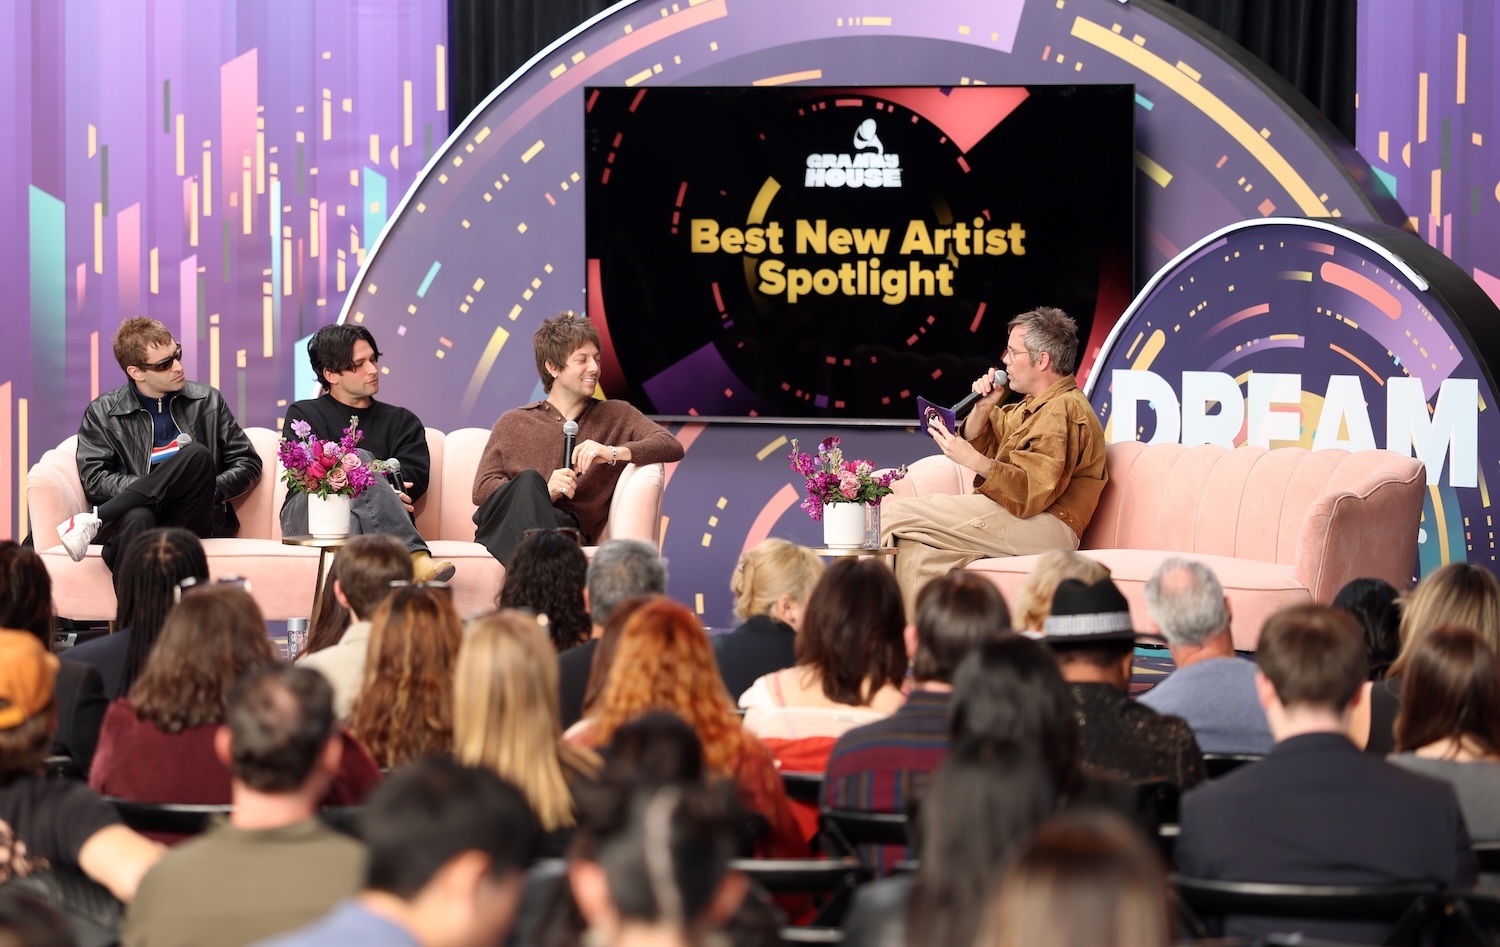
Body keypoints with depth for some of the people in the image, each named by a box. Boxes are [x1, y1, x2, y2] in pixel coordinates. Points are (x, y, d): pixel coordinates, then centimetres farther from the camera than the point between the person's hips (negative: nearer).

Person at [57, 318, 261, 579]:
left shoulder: (207, 402, 16)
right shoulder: (102, 413, 11)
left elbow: (248, 463, 17)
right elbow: (93, 480, 2)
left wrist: (210, 490, -4)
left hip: (190, 519, 2)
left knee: (198, 455, -29)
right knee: (137, 518, -39)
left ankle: (94, 521, -29)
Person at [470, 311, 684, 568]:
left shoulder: (616, 416, 24)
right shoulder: (512, 423, 24)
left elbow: (671, 447, 8)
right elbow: (482, 489, 11)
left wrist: (613, 453, -10)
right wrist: (543, 491, -8)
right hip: (500, 530, 1)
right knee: (529, 481, -35)